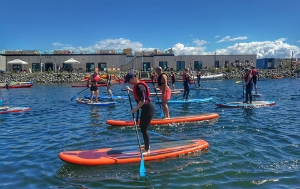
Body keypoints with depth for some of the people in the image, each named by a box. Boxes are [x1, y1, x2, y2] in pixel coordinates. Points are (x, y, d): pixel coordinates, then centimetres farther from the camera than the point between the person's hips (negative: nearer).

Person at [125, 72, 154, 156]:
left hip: (148, 109, -11)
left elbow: (142, 100, -27)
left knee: (144, 129, -6)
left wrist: (135, 109, -21)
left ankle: (147, 150, 2)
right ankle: (147, 145, 36)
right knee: (142, 127, 20)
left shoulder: (139, 86, -21)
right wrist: (130, 90, 18)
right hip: (145, 108, 11)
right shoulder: (137, 85, 9)